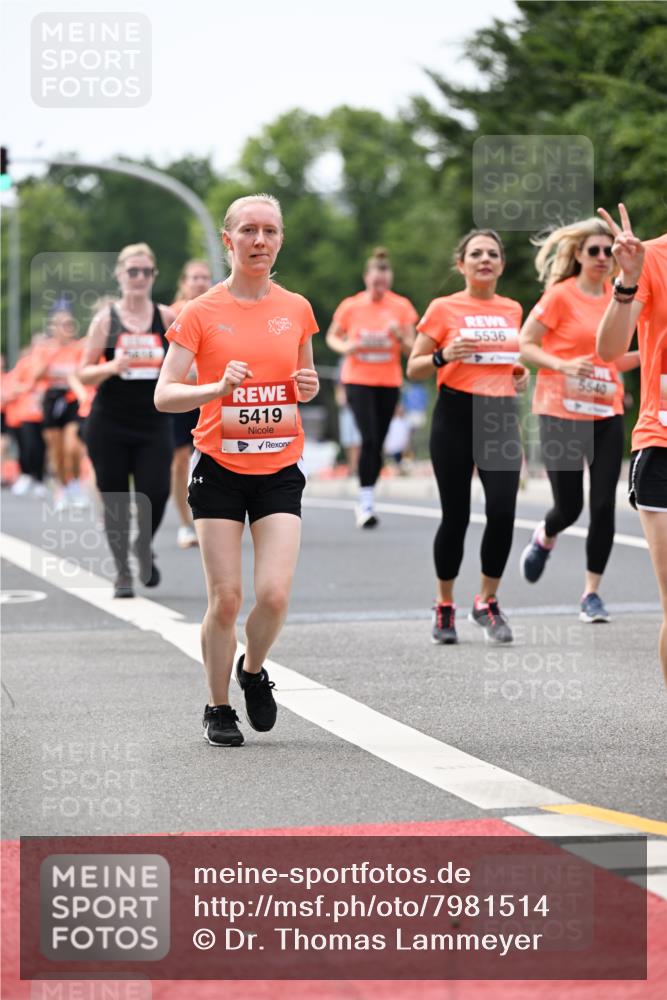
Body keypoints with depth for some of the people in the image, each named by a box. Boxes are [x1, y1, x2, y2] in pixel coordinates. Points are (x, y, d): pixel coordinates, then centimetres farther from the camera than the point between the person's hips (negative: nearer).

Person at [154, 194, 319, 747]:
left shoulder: (297, 309, 6)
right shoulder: (202, 313, -3)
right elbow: (164, 395, -7)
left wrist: (310, 387, -3)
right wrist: (219, 386, -24)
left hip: (279, 470, 2)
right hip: (219, 468, -2)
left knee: (275, 593, -12)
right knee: (226, 597, -3)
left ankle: (254, 670, 19)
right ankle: (219, 708, 16)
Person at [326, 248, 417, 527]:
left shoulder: (402, 306, 0)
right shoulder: (350, 306, -3)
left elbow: (411, 348, 2)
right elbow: (332, 337, 9)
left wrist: (400, 337, -20)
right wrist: (344, 347, -12)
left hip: (389, 382, 2)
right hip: (358, 380, -2)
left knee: (378, 443, 6)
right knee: (369, 439, -17)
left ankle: (367, 500, 21)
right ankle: (366, 502, -14)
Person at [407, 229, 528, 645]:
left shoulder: (512, 310, 12)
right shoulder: (444, 309, -1)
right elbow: (414, 368, 0)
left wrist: (522, 372, 7)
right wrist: (443, 356, -19)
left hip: (501, 415, 3)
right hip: (456, 415, -3)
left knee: (503, 513, -10)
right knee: (456, 515, 0)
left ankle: (488, 602, 8)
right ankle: (445, 607, 18)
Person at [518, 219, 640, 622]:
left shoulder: (616, 297, 8)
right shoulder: (560, 295, -8)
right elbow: (524, 345, -8)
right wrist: (563, 365, -22)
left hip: (607, 413, 4)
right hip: (562, 412, -4)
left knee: (604, 503, -4)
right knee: (569, 505, 0)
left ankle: (592, 593, 6)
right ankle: (544, 540, 36)